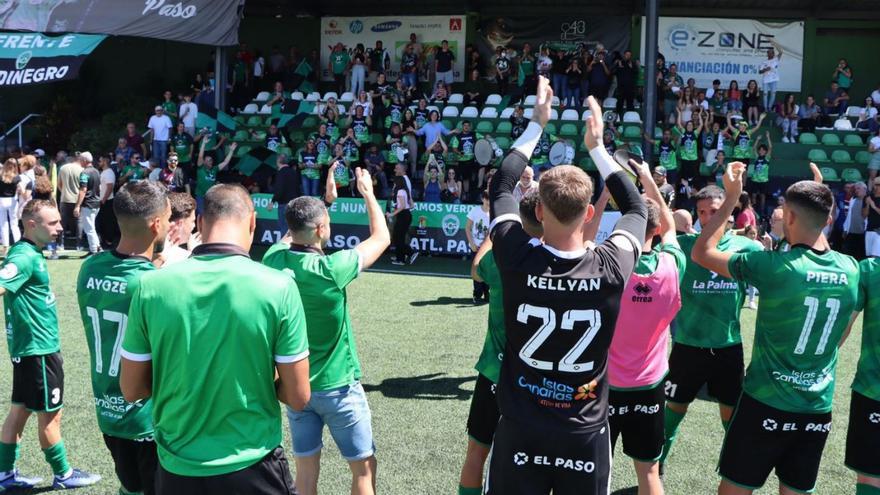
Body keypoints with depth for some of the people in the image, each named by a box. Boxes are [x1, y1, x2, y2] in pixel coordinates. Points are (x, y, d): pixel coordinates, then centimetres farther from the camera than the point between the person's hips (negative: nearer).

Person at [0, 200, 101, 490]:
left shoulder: (28, 252, 8)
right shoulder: (25, 257, -21)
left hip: (27, 346, 9)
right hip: (39, 348, -9)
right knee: (50, 415, 5)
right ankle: (63, 475, 20)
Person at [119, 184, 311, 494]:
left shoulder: (151, 286, -10)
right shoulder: (278, 287, -15)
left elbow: (131, 390, -1)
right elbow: (298, 397, -10)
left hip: (177, 468, 2)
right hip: (252, 468, -2)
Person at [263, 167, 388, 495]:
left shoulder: (273, 261, -9)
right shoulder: (330, 269, -24)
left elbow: (292, 238, 16)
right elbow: (382, 238, -9)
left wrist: (325, 197, 21)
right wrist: (368, 192, 4)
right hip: (337, 385, -5)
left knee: (306, 469, 15)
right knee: (364, 468, 10)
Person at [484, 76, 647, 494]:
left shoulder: (517, 260, -17)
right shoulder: (612, 269, -15)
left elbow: (500, 187, 2)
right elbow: (635, 209, 7)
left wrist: (537, 125, 9)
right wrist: (596, 146, 12)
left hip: (520, 431, -1)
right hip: (585, 435, 1)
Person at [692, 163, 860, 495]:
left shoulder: (773, 266, -18)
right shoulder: (851, 269, -2)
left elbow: (701, 253, -8)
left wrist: (731, 198, -3)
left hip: (766, 405, -5)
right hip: (819, 409, 5)